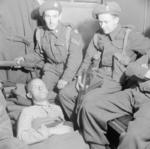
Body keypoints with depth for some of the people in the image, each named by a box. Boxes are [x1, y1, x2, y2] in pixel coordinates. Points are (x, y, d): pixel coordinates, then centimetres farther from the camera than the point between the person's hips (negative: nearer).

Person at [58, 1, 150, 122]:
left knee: (89, 99, -30)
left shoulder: (129, 35, -3)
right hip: (95, 76, 6)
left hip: (115, 81, -6)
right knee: (64, 94, -8)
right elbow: (88, 58, 16)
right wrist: (81, 75, 1)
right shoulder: (98, 36, 14)